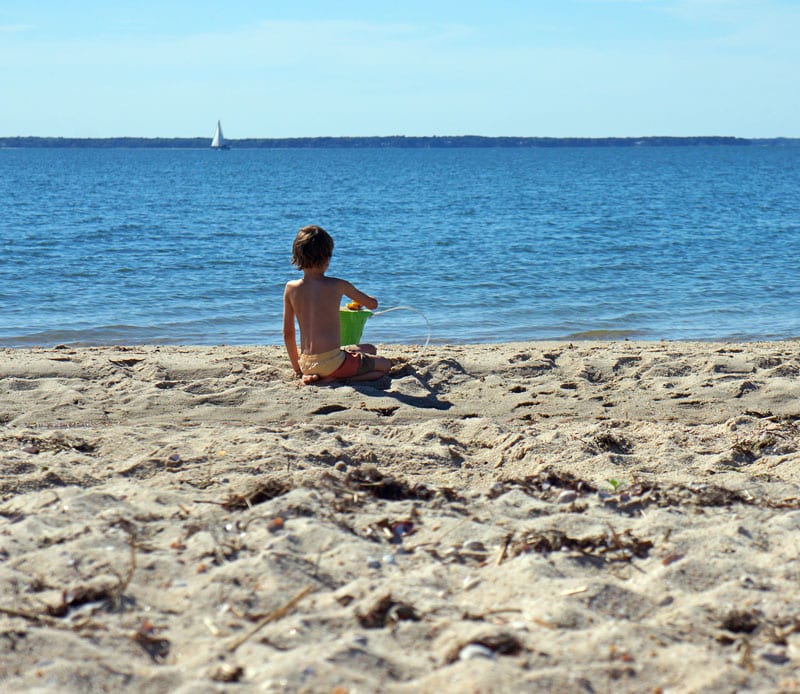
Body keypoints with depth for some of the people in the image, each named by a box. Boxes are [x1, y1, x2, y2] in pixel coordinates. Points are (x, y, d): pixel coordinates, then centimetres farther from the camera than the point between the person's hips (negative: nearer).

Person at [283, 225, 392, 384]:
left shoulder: (291, 288, 1)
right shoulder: (338, 286, -8)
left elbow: (288, 333, 5)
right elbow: (373, 304, 8)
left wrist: (297, 368, 17)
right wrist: (367, 299, 33)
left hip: (307, 365, 6)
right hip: (332, 362, -6)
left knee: (369, 349, 27)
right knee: (385, 365, 16)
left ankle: (311, 376, 6)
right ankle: (332, 379, -6)